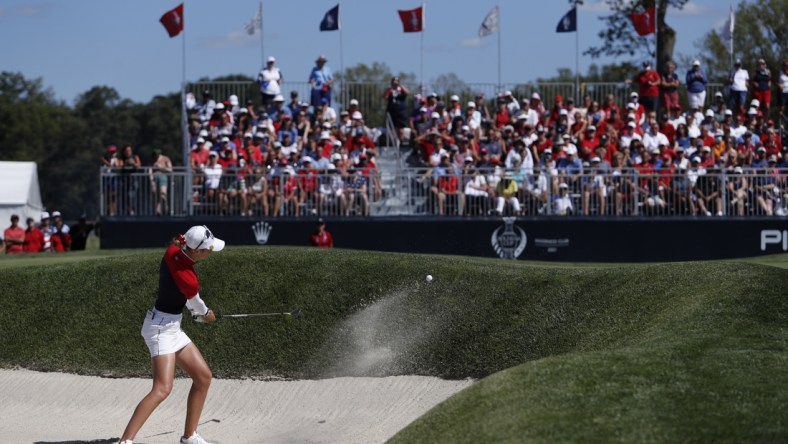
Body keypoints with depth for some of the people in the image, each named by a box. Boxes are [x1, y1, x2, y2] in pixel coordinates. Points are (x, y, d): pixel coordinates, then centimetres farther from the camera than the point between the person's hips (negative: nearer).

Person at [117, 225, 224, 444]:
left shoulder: (172, 251, -4)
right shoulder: (187, 279, -25)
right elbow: (197, 306, -2)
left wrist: (199, 314, 17)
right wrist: (206, 314, 20)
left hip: (172, 327, 10)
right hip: (161, 329, -10)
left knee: (203, 376, 13)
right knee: (162, 389, -20)